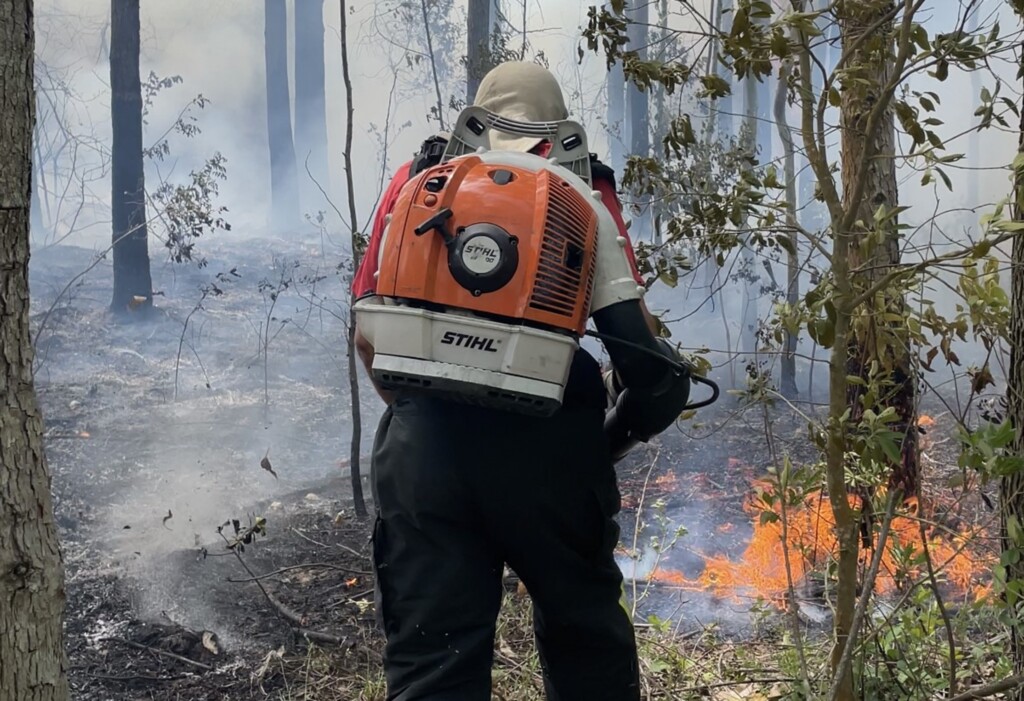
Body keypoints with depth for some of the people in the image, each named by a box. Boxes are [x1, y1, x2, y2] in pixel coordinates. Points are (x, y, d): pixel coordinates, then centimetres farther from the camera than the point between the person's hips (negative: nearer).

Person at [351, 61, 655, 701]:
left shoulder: (416, 176, 15)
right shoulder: (580, 182, 11)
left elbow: (369, 332, 11)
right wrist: (623, 414, 19)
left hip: (422, 439, 1)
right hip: (546, 439, -1)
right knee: (584, 630, 20)